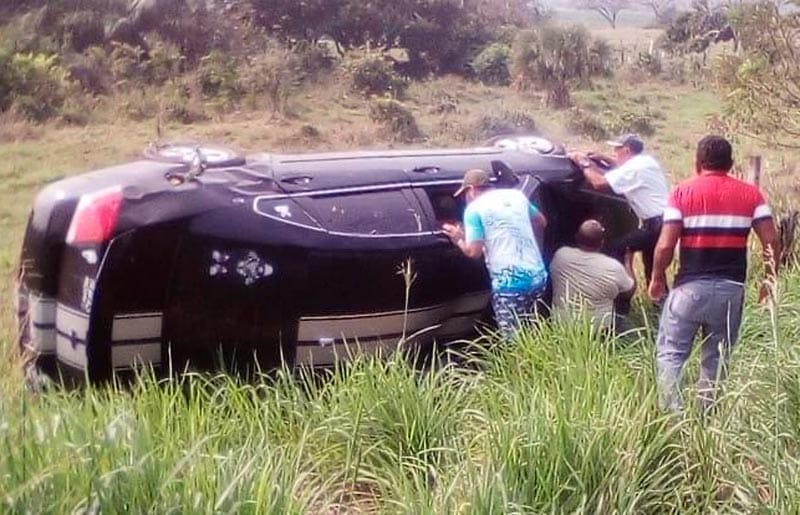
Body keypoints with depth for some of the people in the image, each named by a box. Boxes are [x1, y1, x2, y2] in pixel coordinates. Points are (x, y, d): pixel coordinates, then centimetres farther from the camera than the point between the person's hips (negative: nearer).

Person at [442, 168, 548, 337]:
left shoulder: (474, 209, -3)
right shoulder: (517, 195, 14)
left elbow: (474, 252, -8)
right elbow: (542, 222, 28)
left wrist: (459, 240, 11)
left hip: (510, 282, -7)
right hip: (538, 275, 7)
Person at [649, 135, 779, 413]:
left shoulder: (683, 192, -3)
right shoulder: (751, 194, 5)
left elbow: (666, 245, -9)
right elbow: (771, 241, -1)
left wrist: (657, 278, 6)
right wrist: (770, 279, 11)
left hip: (691, 286, -2)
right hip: (731, 288, 3)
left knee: (670, 352, 5)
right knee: (717, 357, 13)